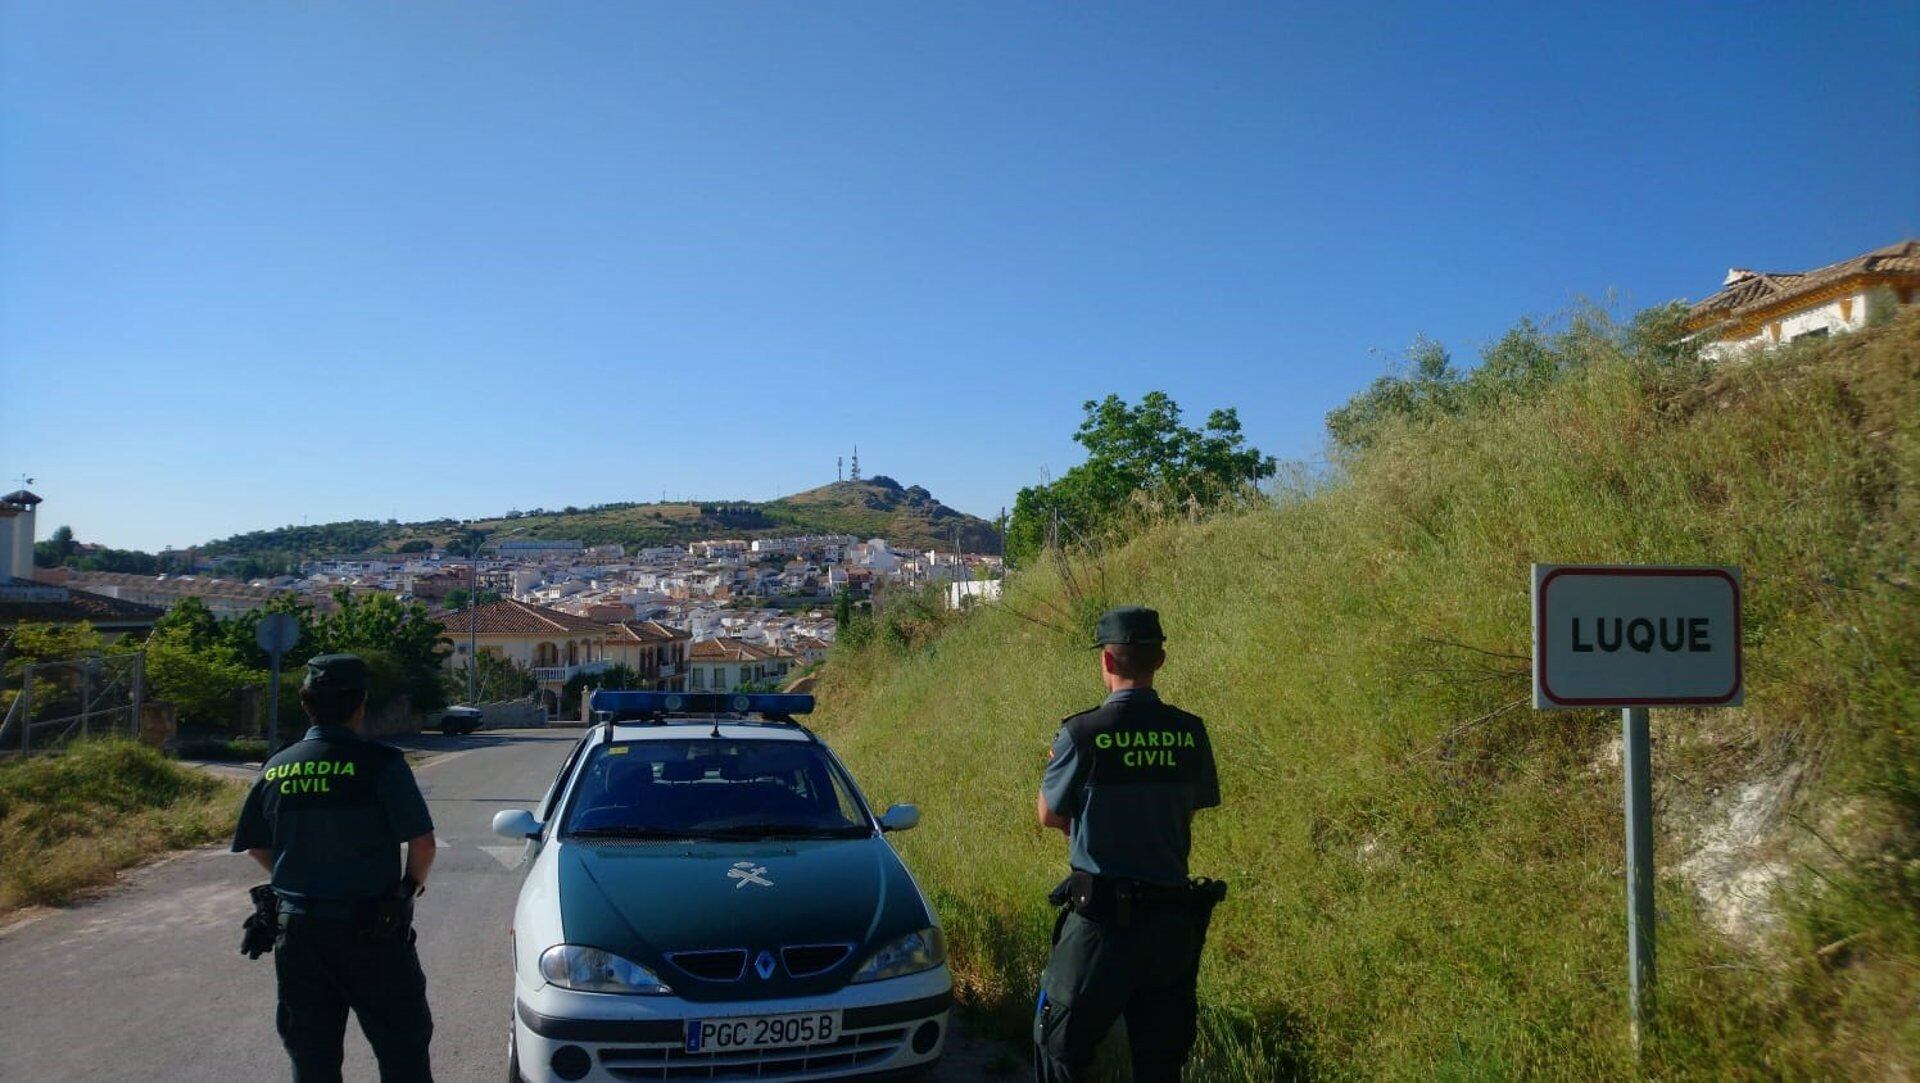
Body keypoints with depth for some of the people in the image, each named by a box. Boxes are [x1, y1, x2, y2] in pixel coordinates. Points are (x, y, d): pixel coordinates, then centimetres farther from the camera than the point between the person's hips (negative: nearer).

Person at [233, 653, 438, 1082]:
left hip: (297, 928, 5)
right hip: (371, 929, -5)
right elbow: (422, 842, -15)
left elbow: (256, 845, 13)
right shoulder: (379, 762, -13)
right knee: (402, 1047, 7)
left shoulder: (276, 769, 2)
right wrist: (411, 886, 4)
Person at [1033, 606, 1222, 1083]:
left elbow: (1050, 815, -3)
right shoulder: (1191, 732, -5)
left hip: (1100, 921, -4)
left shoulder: (1082, 734, -15)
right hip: (1174, 917, 4)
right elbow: (1192, 809, 8)